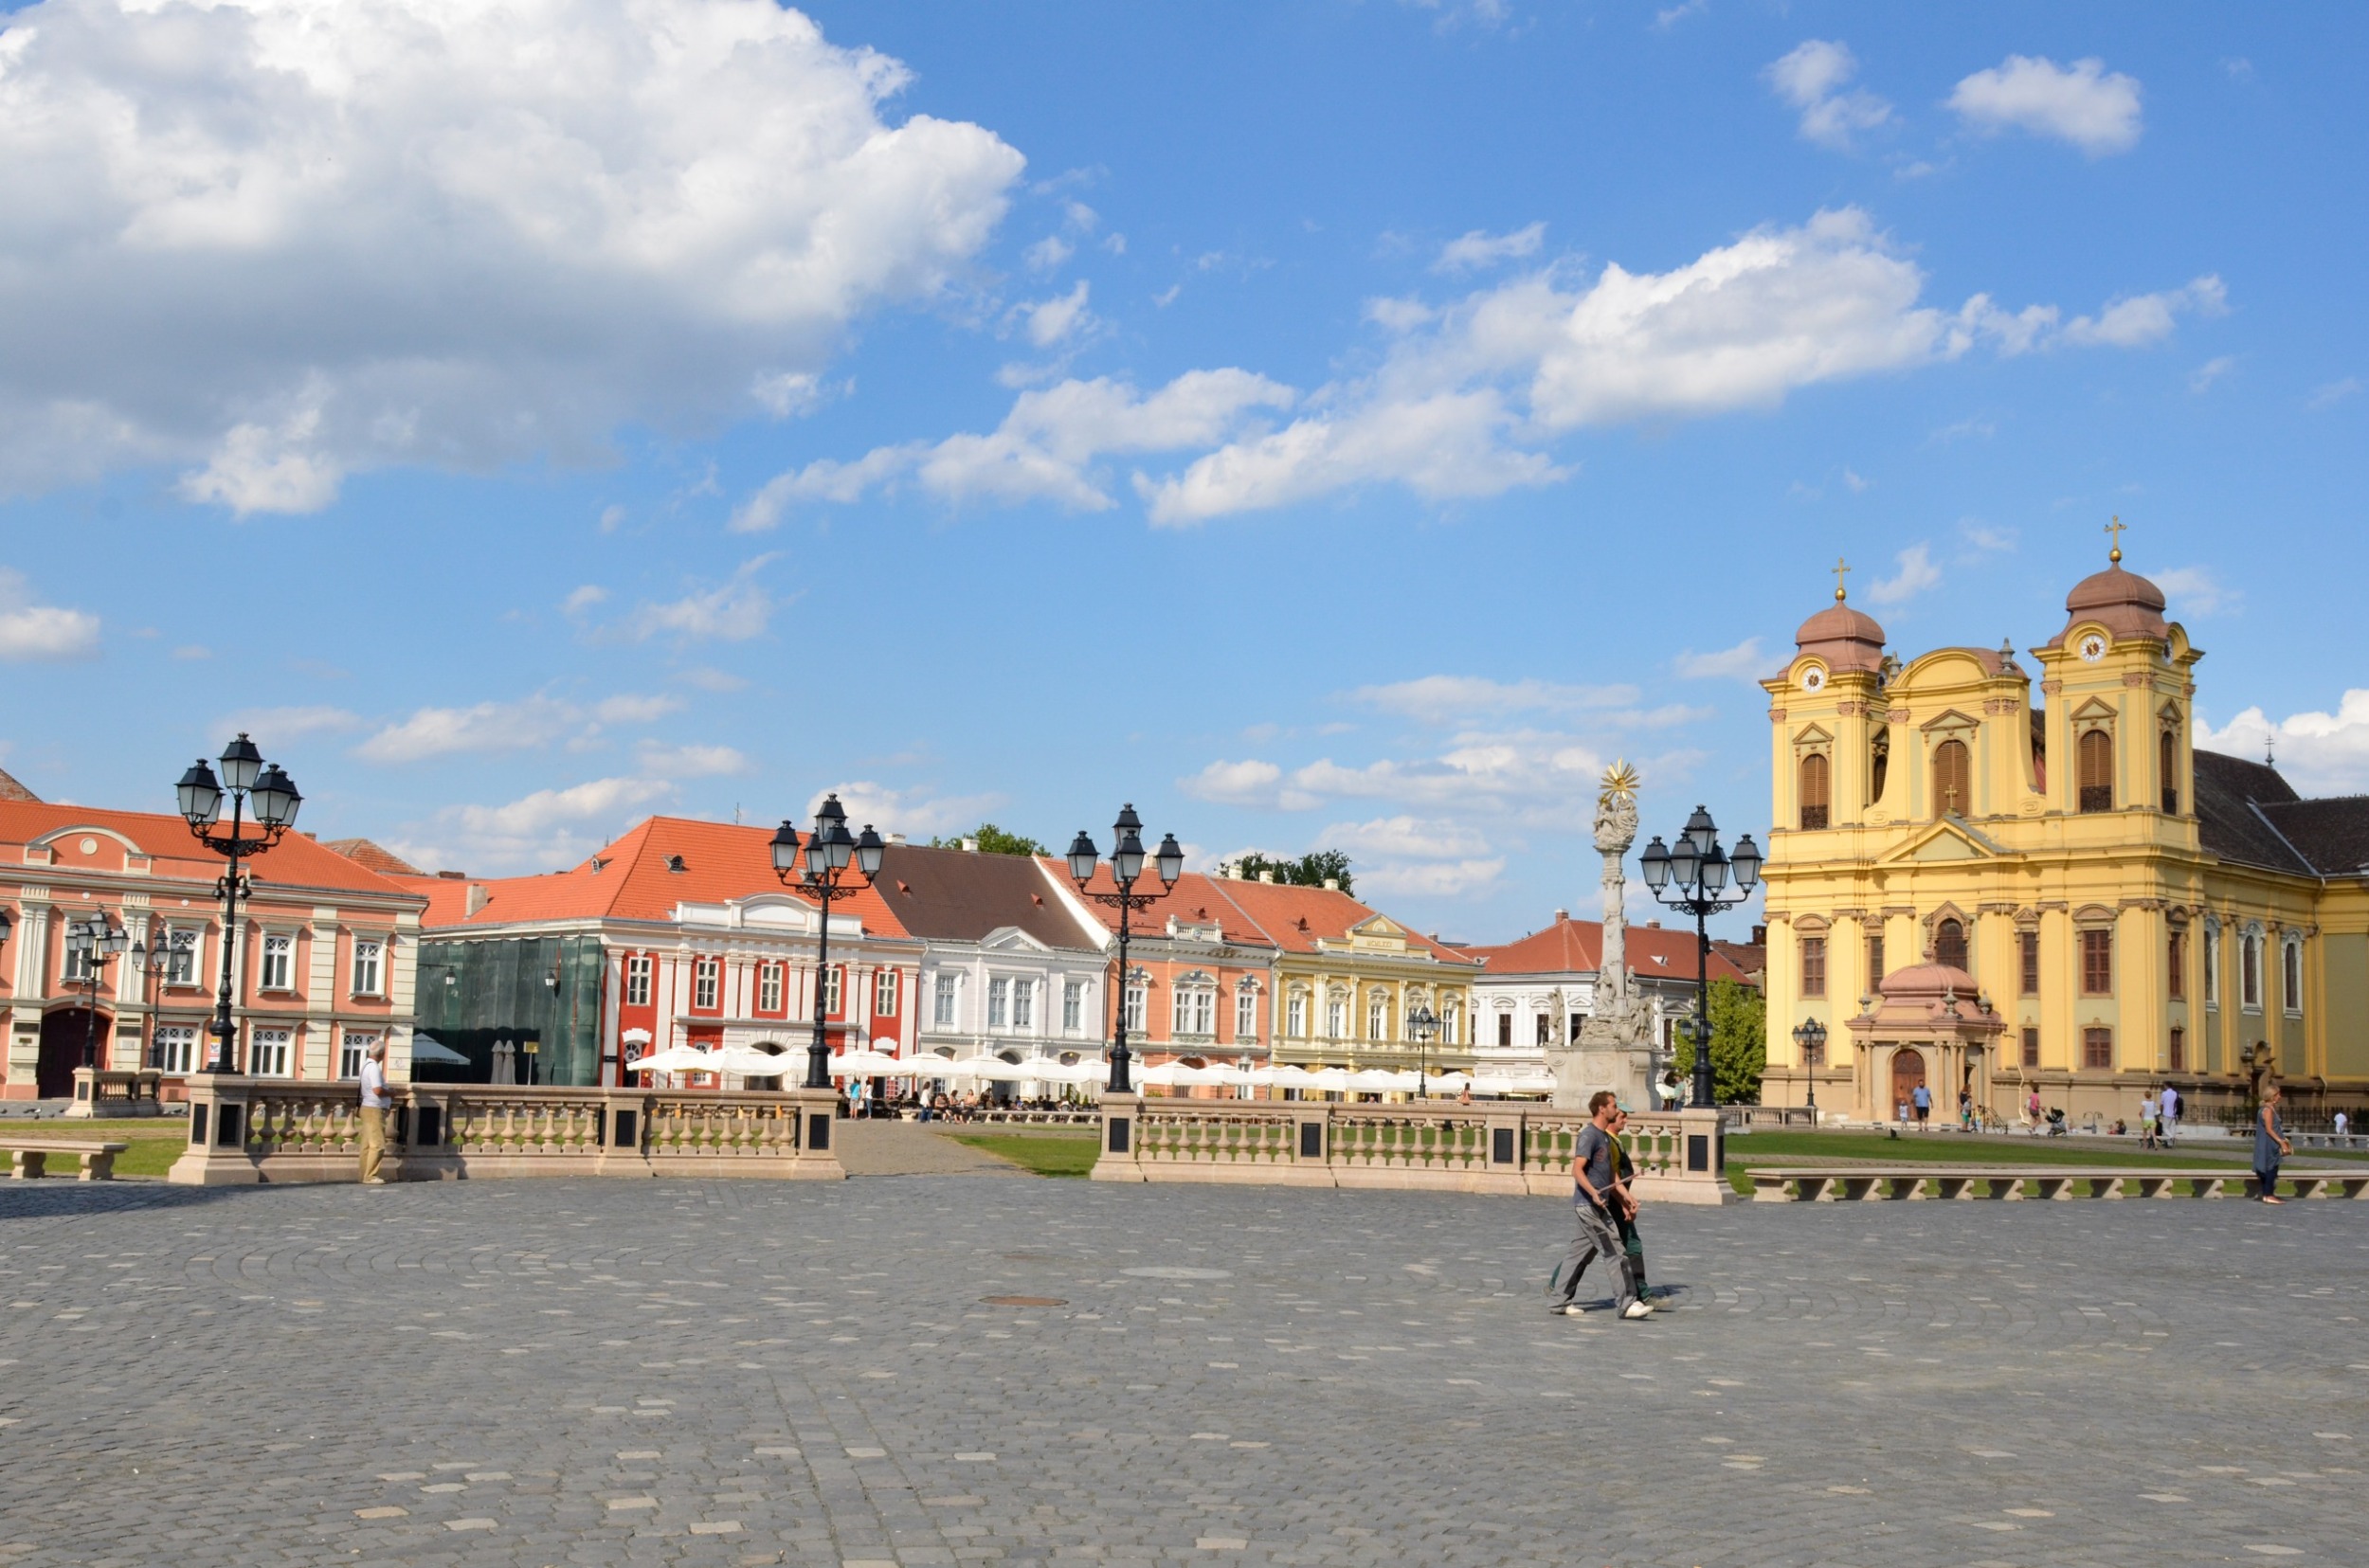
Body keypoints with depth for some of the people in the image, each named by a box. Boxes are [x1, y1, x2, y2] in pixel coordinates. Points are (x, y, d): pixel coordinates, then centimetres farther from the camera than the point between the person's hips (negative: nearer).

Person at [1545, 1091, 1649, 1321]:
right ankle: (1625, 1304, -7)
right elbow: (1577, 1170, -21)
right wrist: (1593, 1193, -36)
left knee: (1580, 1254, 11)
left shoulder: (1605, 1137, 17)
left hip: (1599, 1205, 10)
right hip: (1588, 1205, -10)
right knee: (1614, 1252, -9)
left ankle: (1557, 1300, 17)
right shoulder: (1589, 1135, -12)